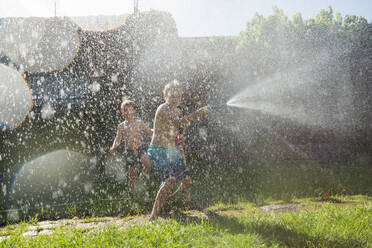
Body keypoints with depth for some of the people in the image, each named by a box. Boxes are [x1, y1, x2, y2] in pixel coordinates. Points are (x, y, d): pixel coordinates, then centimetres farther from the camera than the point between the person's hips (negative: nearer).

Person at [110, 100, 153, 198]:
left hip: (140, 149, 0)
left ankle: (143, 171, 7)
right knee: (132, 175, 3)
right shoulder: (121, 126, 3)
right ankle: (133, 194, 22)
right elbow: (118, 139, 5)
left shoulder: (139, 123, 3)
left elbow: (149, 131, 12)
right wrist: (113, 147, -13)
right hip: (129, 152, 0)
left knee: (147, 163, -29)